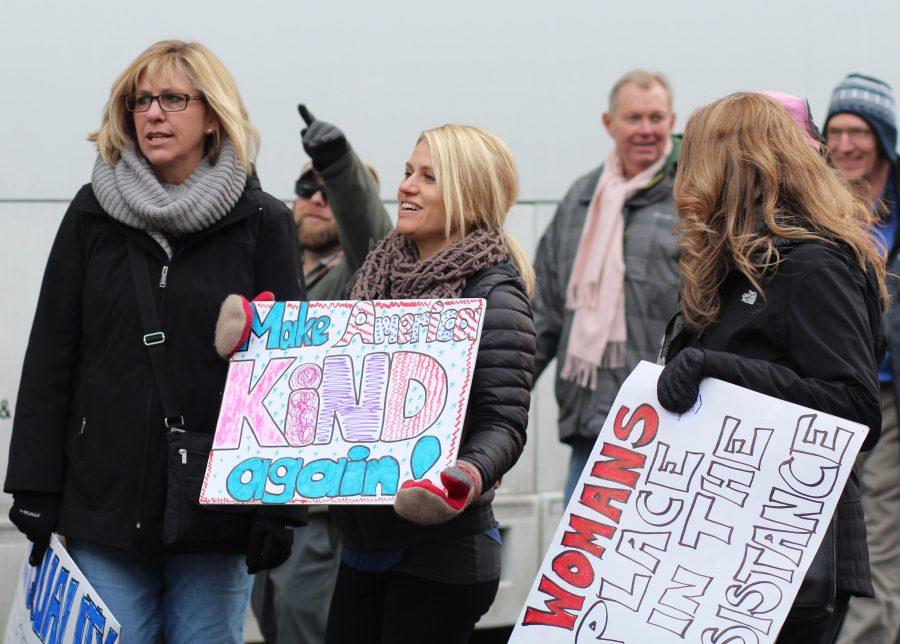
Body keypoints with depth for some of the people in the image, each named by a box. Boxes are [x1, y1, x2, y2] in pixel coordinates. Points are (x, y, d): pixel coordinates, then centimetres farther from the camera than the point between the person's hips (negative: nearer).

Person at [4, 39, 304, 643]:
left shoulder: (263, 224, 1)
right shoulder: (93, 214, 6)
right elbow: (49, 359, 6)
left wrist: (280, 504, -7)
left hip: (216, 504, -1)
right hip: (103, 501, 2)